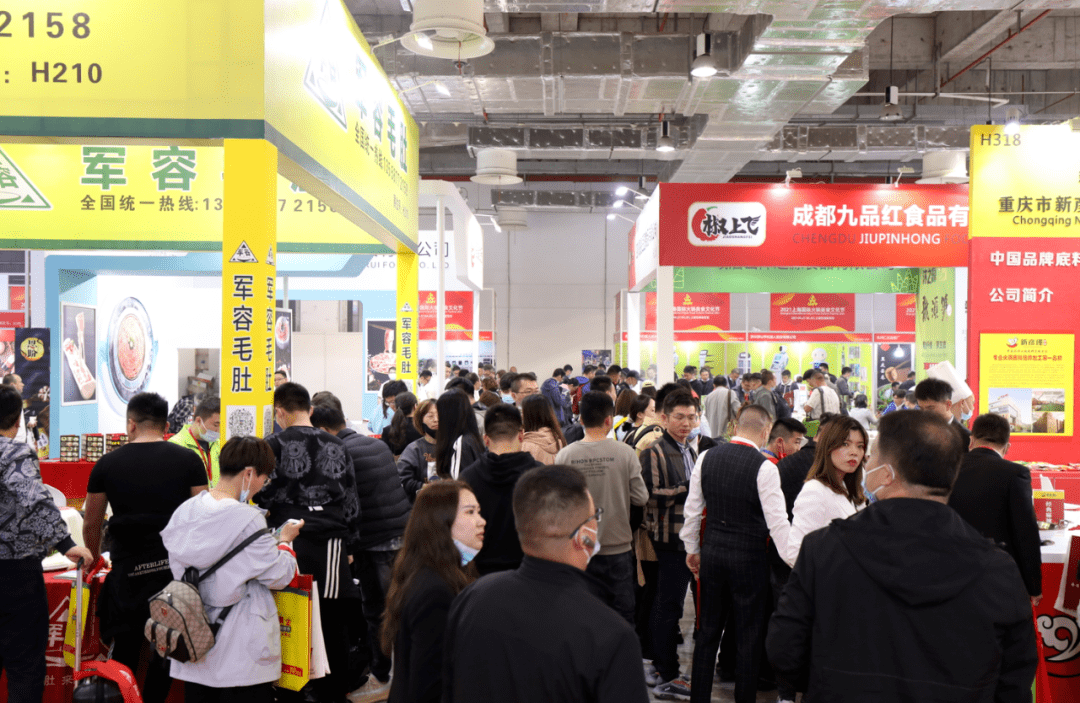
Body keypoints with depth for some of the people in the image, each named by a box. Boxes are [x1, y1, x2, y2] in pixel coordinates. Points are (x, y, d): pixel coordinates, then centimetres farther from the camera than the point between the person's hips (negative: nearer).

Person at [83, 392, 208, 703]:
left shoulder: (107, 463, 1)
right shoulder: (188, 460, -2)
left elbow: (91, 524, 9)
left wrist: (94, 559, 26)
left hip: (126, 569, 1)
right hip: (176, 565, -1)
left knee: (125, 648, 13)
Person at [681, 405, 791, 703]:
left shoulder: (706, 457, 0)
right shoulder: (764, 466, -14)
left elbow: (692, 508, 6)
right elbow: (777, 520, -14)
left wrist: (692, 549, 18)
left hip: (712, 552, 5)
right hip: (748, 557, -4)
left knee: (708, 630, 16)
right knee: (749, 635, 9)